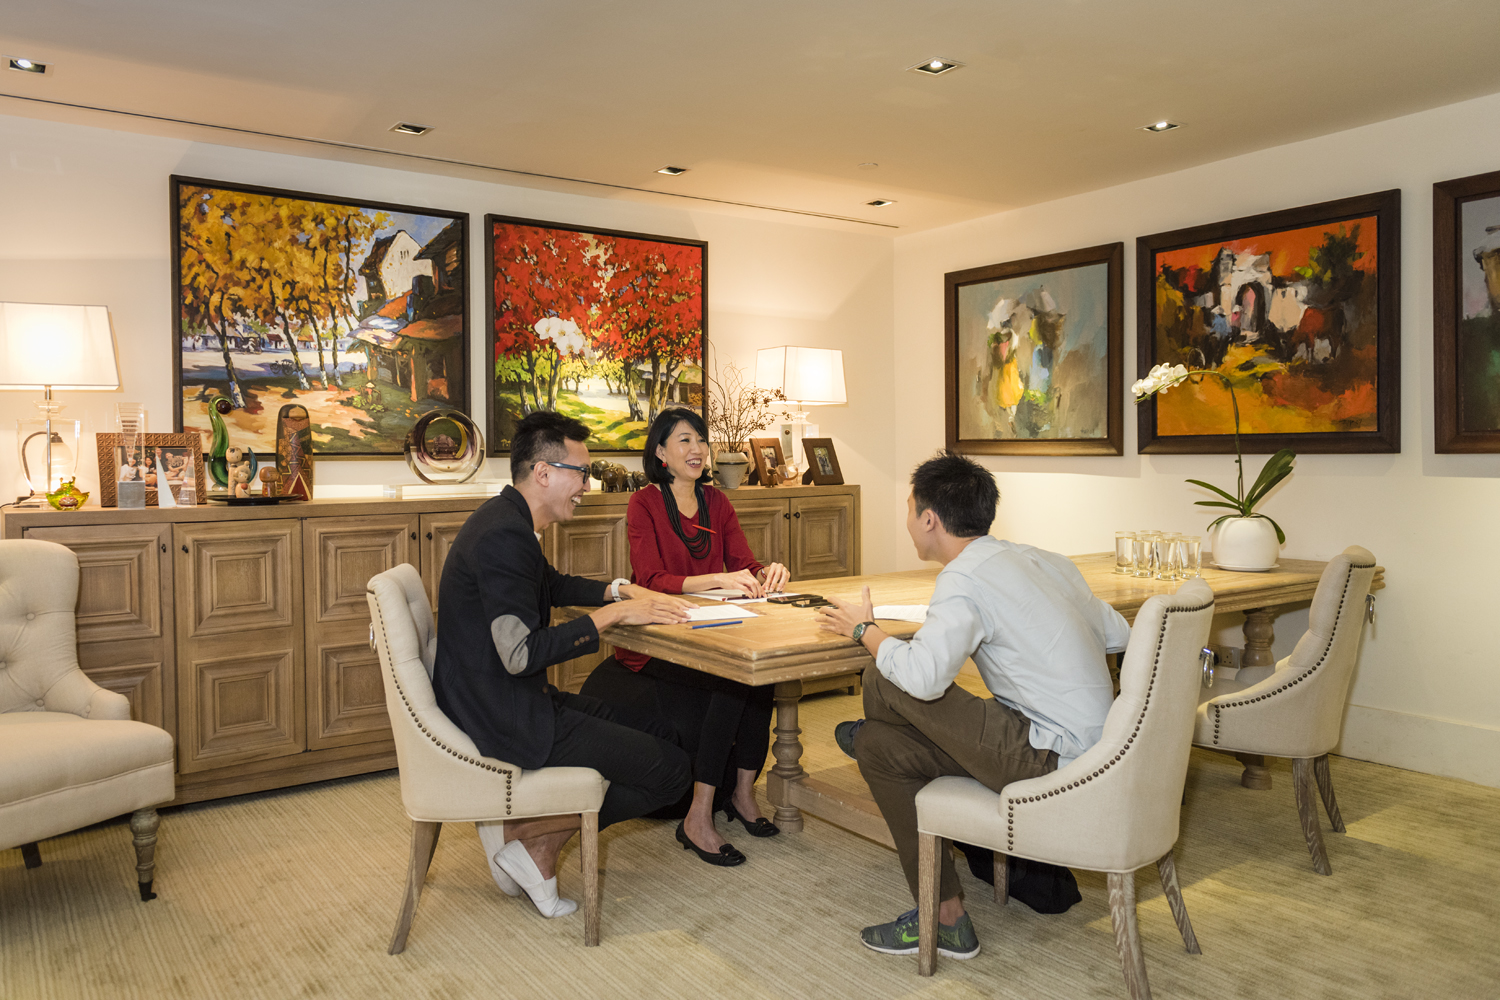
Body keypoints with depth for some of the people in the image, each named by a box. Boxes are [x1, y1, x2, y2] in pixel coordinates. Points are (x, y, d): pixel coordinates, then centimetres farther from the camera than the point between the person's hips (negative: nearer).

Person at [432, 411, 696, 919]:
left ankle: (519, 825, 11)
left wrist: (625, 591, 11)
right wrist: (613, 614, -19)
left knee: (660, 734, 14)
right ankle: (536, 839, 3)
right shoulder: (505, 535, -22)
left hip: (500, 701, 11)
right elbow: (521, 655, -28)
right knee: (670, 771, -10)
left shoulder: (506, 519, 11)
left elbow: (554, 585, 27)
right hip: (504, 719, -11)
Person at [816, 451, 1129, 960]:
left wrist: (865, 629, -9)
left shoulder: (964, 579, -16)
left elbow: (923, 676, -31)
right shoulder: (1044, 560, 10)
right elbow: (1118, 634, 16)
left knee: (885, 680, -9)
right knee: (880, 747, 11)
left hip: (1055, 762, -9)